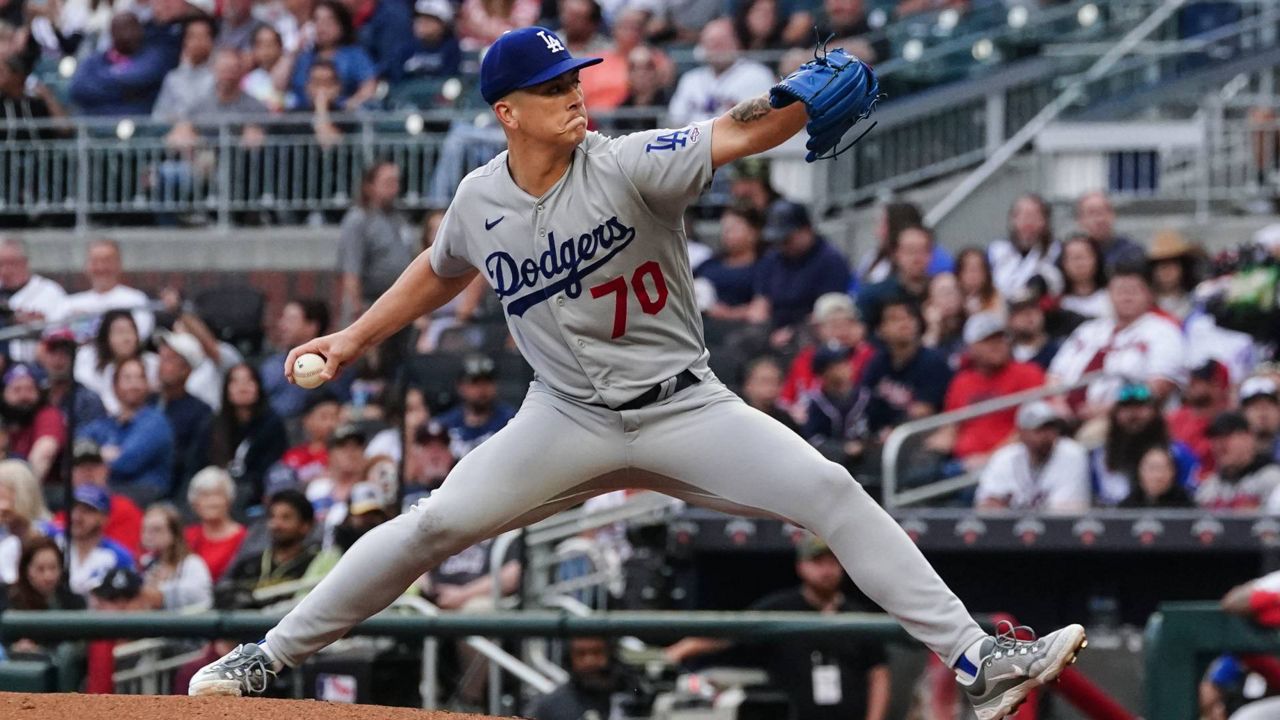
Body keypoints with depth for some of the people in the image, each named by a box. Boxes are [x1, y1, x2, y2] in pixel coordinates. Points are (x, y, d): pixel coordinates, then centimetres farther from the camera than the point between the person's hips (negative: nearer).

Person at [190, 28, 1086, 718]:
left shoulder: (627, 167, -15)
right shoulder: (481, 200, -4)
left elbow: (733, 134, -32)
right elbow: (440, 273, 19)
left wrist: (804, 100, -50)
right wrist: (353, 339, 20)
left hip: (681, 405, -2)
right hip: (568, 419, 2)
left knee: (831, 492, -16)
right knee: (432, 526, -6)